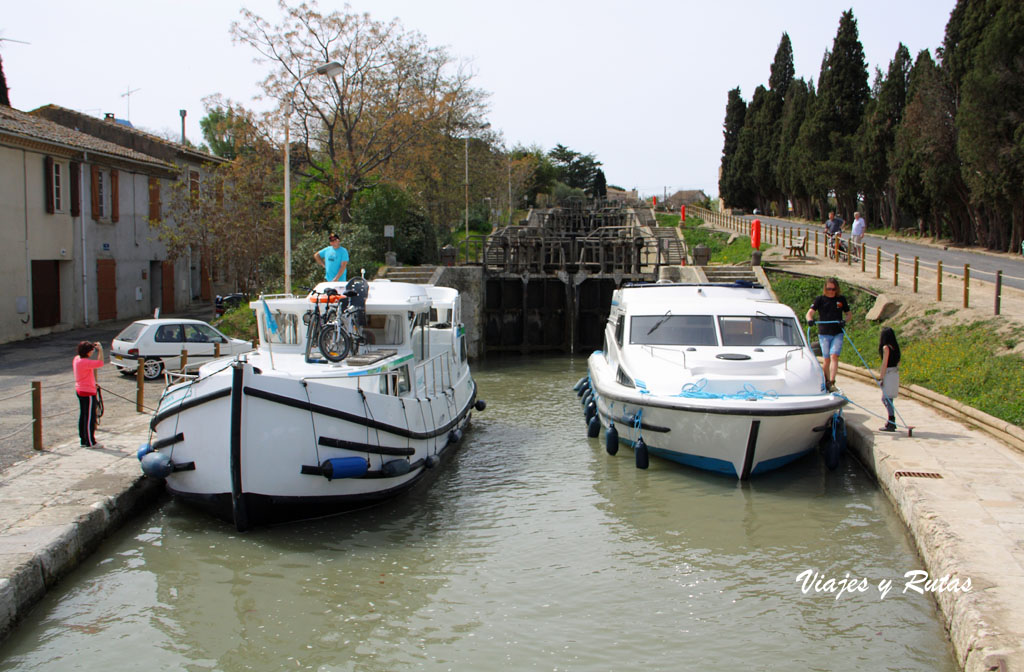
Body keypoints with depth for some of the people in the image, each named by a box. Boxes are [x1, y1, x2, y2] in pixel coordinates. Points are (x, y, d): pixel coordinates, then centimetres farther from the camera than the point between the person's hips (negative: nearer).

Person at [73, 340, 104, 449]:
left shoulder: (76, 359, 6)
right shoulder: (84, 362, -24)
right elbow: (100, 363, -31)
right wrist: (100, 350, -23)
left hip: (80, 390, 10)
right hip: (88, 392, -10)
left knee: (83, 416, 15)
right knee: (90, 417, -3)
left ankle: (83, 440, 22)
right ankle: (90, 442, 2)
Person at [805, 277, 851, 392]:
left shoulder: (842, 299, 7)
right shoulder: (820, 299, 2)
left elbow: (848, 315, 13)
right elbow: (810, 312, -5)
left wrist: (844, 321, -9)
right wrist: (810, 319, -28)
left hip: (838, 333, 0)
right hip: (824, 334, 0)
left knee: (834, 356, -15)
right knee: (826, 359, 2)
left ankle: (832, 383, -19)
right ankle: (826, 382, 18)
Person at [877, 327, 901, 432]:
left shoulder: (886, 347, -13)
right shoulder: (895, 347, 11)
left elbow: (885, 363, -16)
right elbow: (898, 362, 16)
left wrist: (881, 377, -13)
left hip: (888, 374, -9)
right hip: (895, 373, 9)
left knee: (887, 398, -7)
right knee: (887, 398, 18)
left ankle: (891, 424, -9)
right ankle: (891, 422, 24)